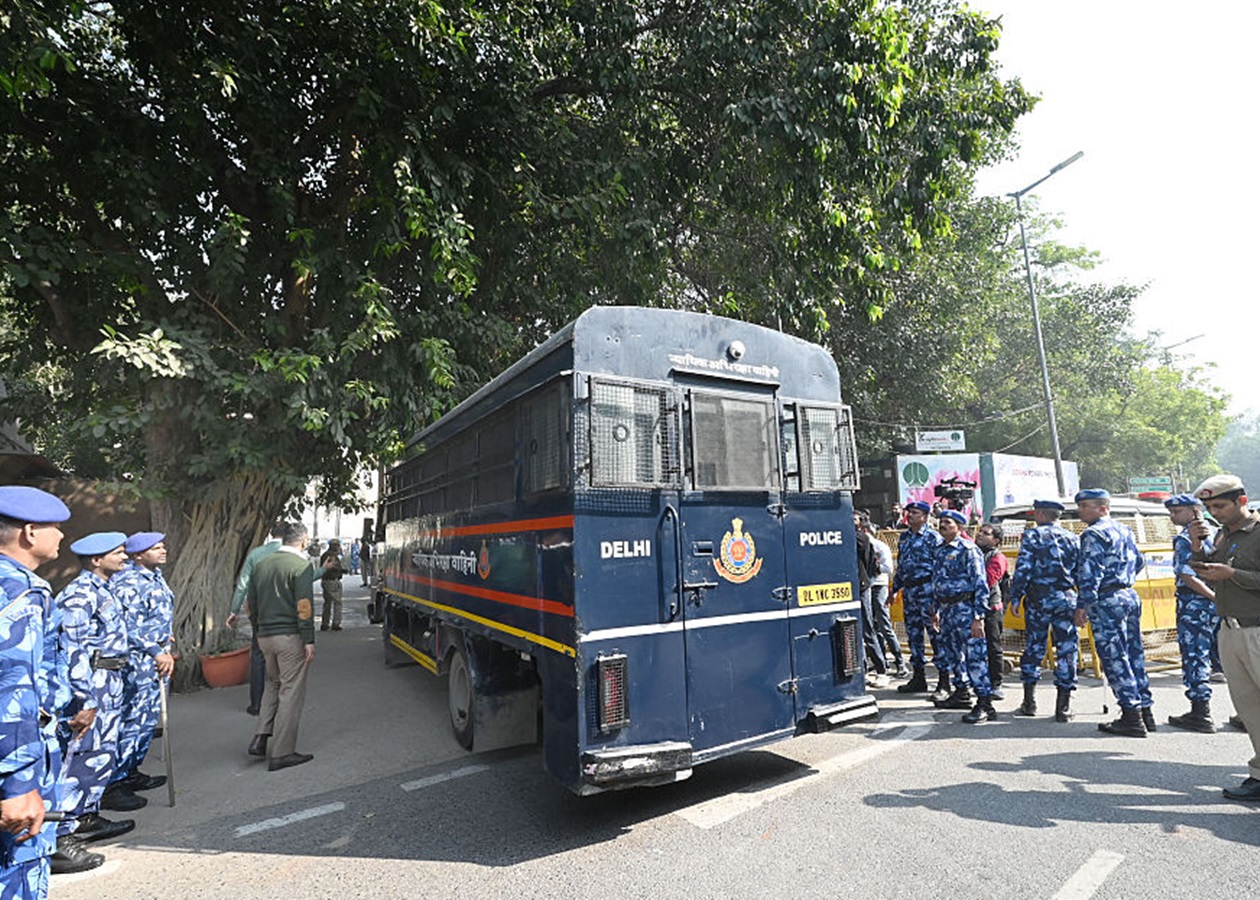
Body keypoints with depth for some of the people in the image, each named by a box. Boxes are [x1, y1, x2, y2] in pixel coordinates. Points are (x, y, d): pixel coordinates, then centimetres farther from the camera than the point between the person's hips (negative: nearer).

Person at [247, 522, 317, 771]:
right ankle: (282, 754, 7)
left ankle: (261, 737, 17)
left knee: (274, 683, 25)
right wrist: (309, 641, -13)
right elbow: (304, 606, -18)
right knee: (291, 692, 2)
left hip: (265, 636, 7)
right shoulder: (301, 565, -12)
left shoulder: (261, 565, 10)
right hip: (291, 637, -7)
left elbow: (250, 604, 16)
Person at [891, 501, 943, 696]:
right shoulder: (903, 537, 16)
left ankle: (943, 682, 3)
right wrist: (894, 588, 20)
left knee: (935, 633, -5)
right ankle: (918, 678, 21)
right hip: (908, 589, 7)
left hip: (927, 588, -7)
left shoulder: (933, 538, -4)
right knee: (913, 634, 11)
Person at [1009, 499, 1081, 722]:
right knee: (1066, 650, 6)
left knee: (1033, 647, 8)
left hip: (1039, 599, -2)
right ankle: (1063, 707, 7)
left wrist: (1015, 598, -4)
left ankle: (1029, 701, 13)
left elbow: (1022, 569, -9)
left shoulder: (1032, 535, -2)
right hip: (1067, 599, 2)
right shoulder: (1073, 539, 9)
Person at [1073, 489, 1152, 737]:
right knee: (1134, 654, 14)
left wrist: (1082, 605, -18)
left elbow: (1090, 573, -19)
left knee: (1115, 659, -3)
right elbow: (1139, 562, 25)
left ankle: (1132, 718, 0)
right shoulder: (1124, 531, 14)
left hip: (1108, 601, -9)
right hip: (1131, 596, 9)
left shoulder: (1094, 534, -13)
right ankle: (1145, 711, 21)